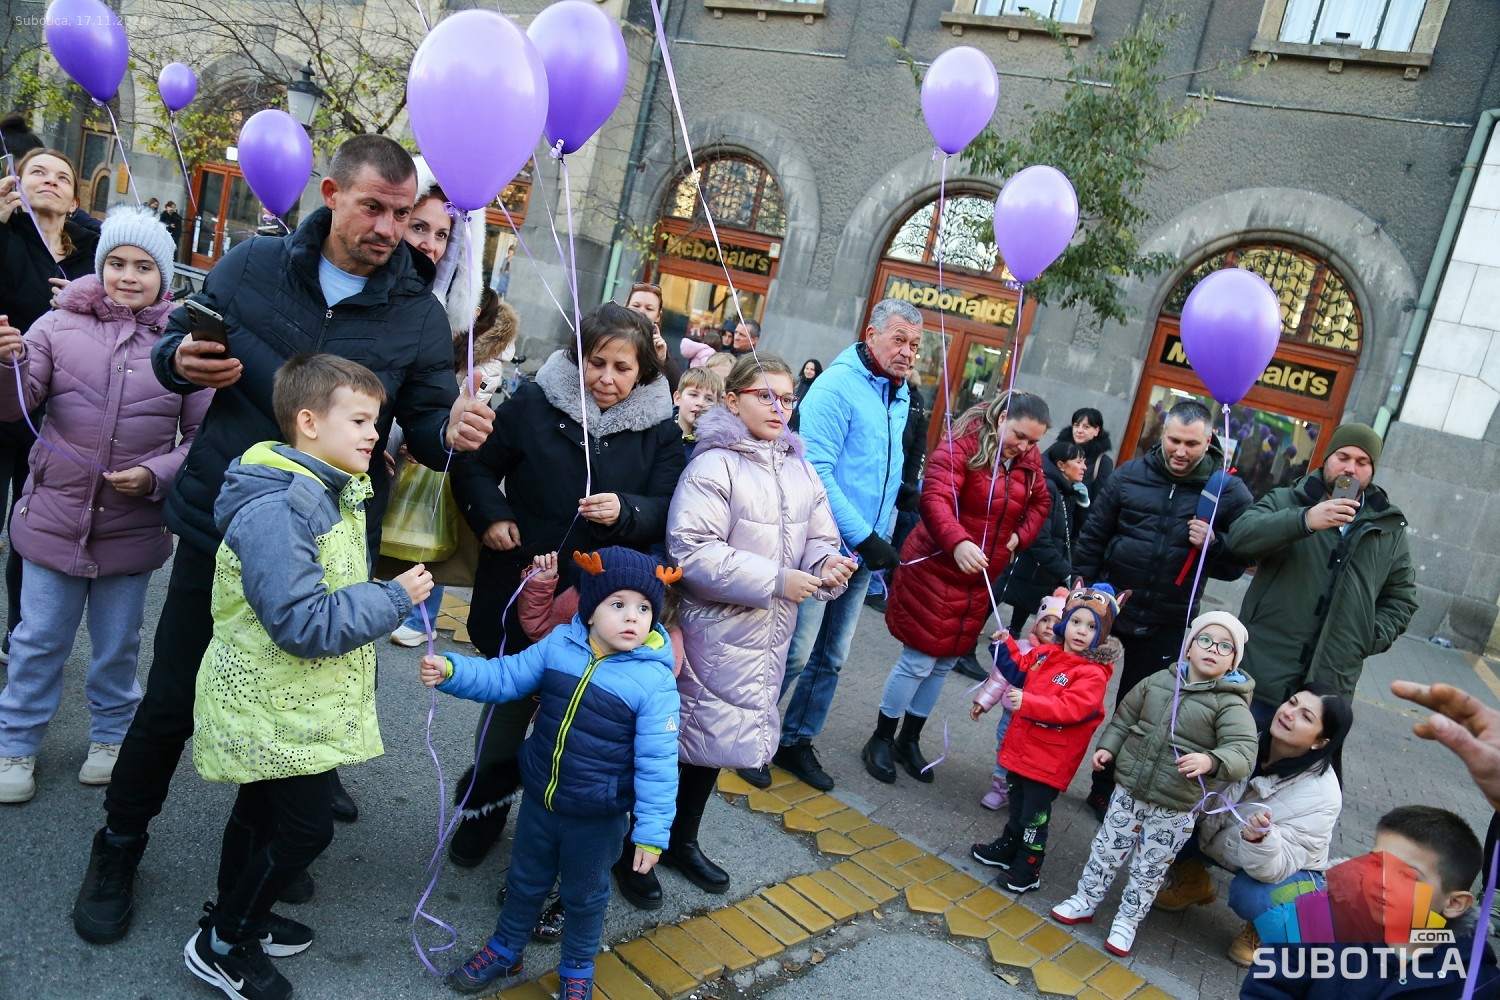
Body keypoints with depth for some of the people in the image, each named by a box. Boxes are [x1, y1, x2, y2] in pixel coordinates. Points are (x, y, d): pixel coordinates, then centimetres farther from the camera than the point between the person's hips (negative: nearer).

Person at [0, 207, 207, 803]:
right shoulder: (60, 326, -2)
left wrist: (156, 474, -18)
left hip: (133, 527, 0)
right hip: (55, 519, 1)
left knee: (117, 646, 17)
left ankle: (112, 736, 38)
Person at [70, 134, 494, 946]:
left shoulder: (418, 315, -3)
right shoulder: (250, 267, -2)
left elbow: (425, 422, 0)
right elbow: (172, 350, 8)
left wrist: (451, 432, -24)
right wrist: (182, 361, -16)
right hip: (220, 522, 0)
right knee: (170, 703, 10)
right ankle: (117, 849, 36)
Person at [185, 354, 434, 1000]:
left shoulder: (332, 493, 5)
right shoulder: (275, 512, -29)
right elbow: (303, 625, -31)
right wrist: (393, 597, -25)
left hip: (285, 705, 10)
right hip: (274, 709, -10)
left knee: (263, 811, 25)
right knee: (305, 827, 1)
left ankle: (237, 916, 45)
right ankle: (222, 945, 21)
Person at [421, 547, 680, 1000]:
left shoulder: (654, 681, -23)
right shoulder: (559, 645, -12)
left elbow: (657, 764, -19)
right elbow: (505, 677, -3)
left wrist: (652, 831, -17)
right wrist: (451, 671, -19)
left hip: (597, 819, -3)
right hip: (538, 801, 4)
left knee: (584, 897, 21)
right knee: (525, 882, 27)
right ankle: (504, 952, 53)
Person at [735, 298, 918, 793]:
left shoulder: (899, 396, 12)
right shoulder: (838, 386, -13)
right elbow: (817, 471, -20)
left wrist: (880, 537, 13)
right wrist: (864, 536, -20)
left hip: (864, 552, 8)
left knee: (830, 657, 14)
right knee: (794, 653, -2)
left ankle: (796, 741, 29)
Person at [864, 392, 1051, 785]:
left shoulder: (1029, 460, 5)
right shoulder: (962, 445, -16)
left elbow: (1040, 503, 21)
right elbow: (936, 497, -29)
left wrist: (1020, 536, 2)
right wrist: (957, 542, -46)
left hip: (980, 580, 6)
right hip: (935, 571, -6)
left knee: (943, 663, 13)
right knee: (918, 660, -2)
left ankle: (909, 741, 28)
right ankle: (881, 740, 17)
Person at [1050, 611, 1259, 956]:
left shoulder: (1231, 704, -14)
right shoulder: (1160, 681, -1)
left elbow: (1242, 752, -27)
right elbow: (1125, 716, 14)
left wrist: (1210, 761, -44)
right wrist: (1107, 746, 5)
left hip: (1174, 808, -3)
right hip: (1129, 790, 3)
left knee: (1149, 870, 12)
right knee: (1106, 850, 16)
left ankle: (1127, 921, 31)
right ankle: (1085, 901, 35)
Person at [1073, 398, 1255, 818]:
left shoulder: (1229, 493, -5)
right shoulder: (1130, 475, -4)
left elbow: (1237, 565, 0)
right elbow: (1092, 539, 1)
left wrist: (1213, 544, -21)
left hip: (1166, 627, -1)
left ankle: (1106, 791, 29)